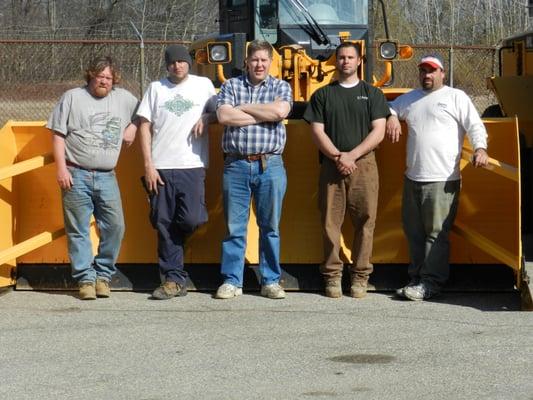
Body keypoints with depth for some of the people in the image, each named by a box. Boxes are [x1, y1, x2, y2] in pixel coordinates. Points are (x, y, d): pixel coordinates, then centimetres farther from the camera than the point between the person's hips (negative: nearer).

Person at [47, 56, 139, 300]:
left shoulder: (124, 98, 13)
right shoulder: (73, 97, 4)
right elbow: (58, 135, 1)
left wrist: (133, 127, 10)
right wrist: (61, 169, -8)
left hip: (106, 177, 3)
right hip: (76, 176, -3)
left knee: (115, 227, -3)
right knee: (78, 230, -1)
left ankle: (103, 274, 11)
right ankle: (86, 278, 6)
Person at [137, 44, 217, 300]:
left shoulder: (203, 85, 11)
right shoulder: (156, 88, 11)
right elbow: (145, 126, 8)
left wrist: (206, 118, -6)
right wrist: (148, 165, -1)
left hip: (192, 166, 0)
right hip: (161, 167, 1)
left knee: (192, 219, -12)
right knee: (164, 225, -1)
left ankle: (172, 243, 21)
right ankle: (173, 279, 6)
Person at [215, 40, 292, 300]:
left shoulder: (281, 87, 9)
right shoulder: (231, 86, 9)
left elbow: (280, 111, -13)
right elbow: (224, 116, -9)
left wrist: (243, 107, -5)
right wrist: (263, 115, -8)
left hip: (270, 166, 0)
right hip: (236, 165, 0)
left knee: (270, 227, 5)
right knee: (234, 227, 3)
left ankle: (270, 281, 13)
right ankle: (232, 281, 10)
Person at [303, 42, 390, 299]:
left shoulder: (372, 94, 9)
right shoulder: (323, 95, 11)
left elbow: (378, 132, 0)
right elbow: (317, 132, 4)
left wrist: (352, 156, -10)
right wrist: (337, 157, -10)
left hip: (364, 165, 0)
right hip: (331, 166, 1)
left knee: (365, 221, -2)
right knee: (330, 222, -1)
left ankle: (360, 277, 4)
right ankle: (332, 276, 5)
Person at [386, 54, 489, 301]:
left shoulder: (456, 97, 2)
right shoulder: (410, 98, 18)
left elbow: (475, 125, -4)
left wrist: (480, 148, -21)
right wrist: (392, 118, 6)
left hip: (442, 180, -6)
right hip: (413, 178, 6)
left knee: (436, 234, -5)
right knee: (414, 232, 11)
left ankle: (431, 283, -1)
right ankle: (416, 277, 21)